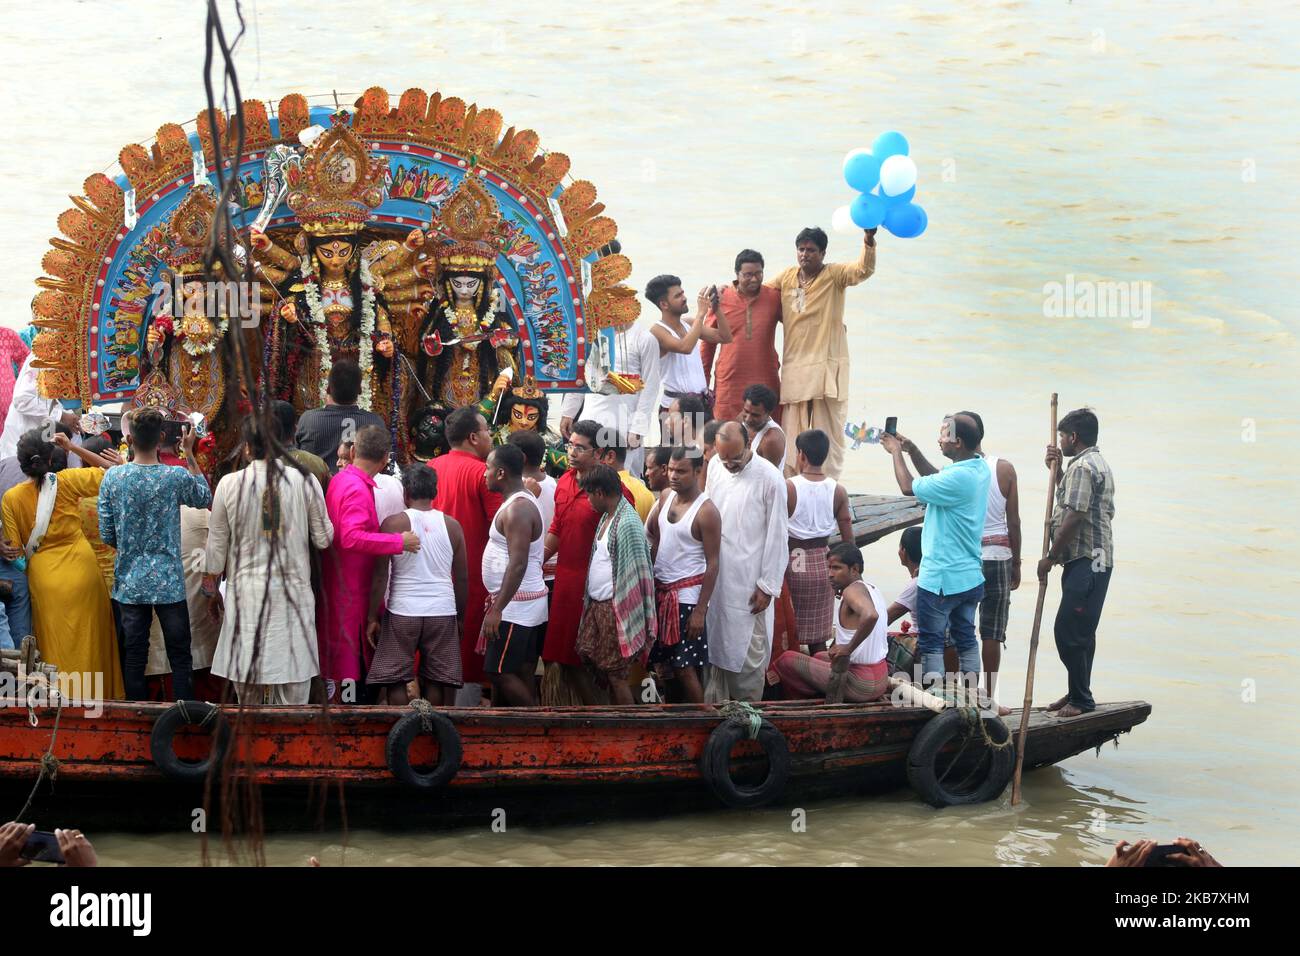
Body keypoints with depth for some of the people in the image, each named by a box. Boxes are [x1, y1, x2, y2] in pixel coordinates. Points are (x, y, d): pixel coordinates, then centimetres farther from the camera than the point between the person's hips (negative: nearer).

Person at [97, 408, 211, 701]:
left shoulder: (112, 477, -6)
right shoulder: (176, 477, -11)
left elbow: (107, 535, 0)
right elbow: (204, 498, 12)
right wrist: (189, 454, 14)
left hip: (129, 583, 2)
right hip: (168, 583, -2)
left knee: (135, 657, 8)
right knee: (180, 657, 6)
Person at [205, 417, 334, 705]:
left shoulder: (230, 484, -4)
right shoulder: (304, 481, -5)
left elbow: (216, 545, 3)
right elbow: (323, 539, 1)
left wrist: (212, 589, 16)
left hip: (245, 594, 0)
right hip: (294, 591, 0)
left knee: (247, 688, 8)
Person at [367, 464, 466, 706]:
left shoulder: (393, 524, -4)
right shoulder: (452, 526, 5)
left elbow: (380, 576, -5)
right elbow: (462, 579, 9)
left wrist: (373, 617, 2)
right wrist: (460, 618, 19)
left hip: (403, 612, -2)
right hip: (443, 612, 3)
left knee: (396, 681, 5)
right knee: (436, 682, 9)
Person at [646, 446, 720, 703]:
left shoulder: (706, 511, -14)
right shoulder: (666, 497, 6)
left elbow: (713, 563, -14)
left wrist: (701, 610, -16)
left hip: (687, 594, -7)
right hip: (661, 590, 7)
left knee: (686, 668, -6)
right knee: (669, 662, 10)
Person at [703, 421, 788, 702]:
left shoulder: (770, 478, -14)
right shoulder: (715, 470, 3)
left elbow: (776, 536, -10)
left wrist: (768, 586, -9)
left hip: (749, 582, -5)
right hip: (715, 578, 5)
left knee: (749, 651, 1)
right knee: (716, 646, 12)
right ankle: (714, 703, 23)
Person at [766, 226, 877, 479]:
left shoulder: (834, 275, -4)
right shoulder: (786, 278, 10)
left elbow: (863, 270, -21)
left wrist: (869, 240, -39)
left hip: (827, 366, -4)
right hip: (794, 368, 4)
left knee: (828, 432, 0)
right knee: (793, 433, 6)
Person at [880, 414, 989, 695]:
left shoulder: (957, 477, -25)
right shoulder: (979, 469, 4)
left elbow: (909, 487, -16)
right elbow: (936, 480, 21)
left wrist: (896, 452, -3)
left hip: (941, 579, -9)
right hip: (971, 576, 9)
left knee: (931, 643, 1)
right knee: (966, 639, 15)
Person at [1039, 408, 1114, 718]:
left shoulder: (1082, 467, -16)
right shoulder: (1099, 465, 19)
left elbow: (1074, 518, -22)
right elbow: (1071, 500, 30)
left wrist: (1050, 558, -15)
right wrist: (1056, 470, 18)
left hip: (1085, 562, -11)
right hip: (1095, 561, 11)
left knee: (1068, 631, -9)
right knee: (1081, 631, 16)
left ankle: (1081, 698, -5)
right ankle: (1078, 695, 22)